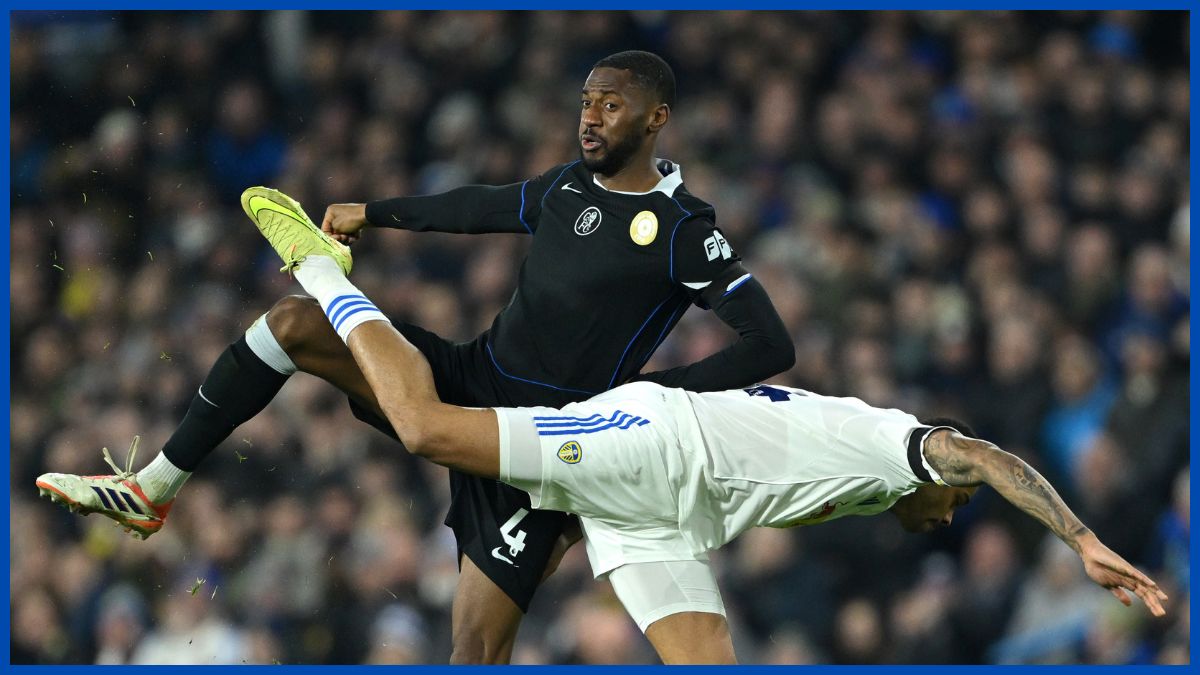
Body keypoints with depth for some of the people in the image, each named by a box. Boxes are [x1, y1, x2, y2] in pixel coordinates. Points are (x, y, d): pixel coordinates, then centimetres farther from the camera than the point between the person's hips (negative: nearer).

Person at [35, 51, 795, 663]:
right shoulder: (569, 185, 8)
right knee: (294, 322, -4)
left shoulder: (683, 231, -11)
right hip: (468, 380, 7)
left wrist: (654, 392, -22)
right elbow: (481, 206, 27)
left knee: (480, 645, -16)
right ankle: (153, 489, 2)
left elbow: (772, 345, -16)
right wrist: (373, 213, 34)